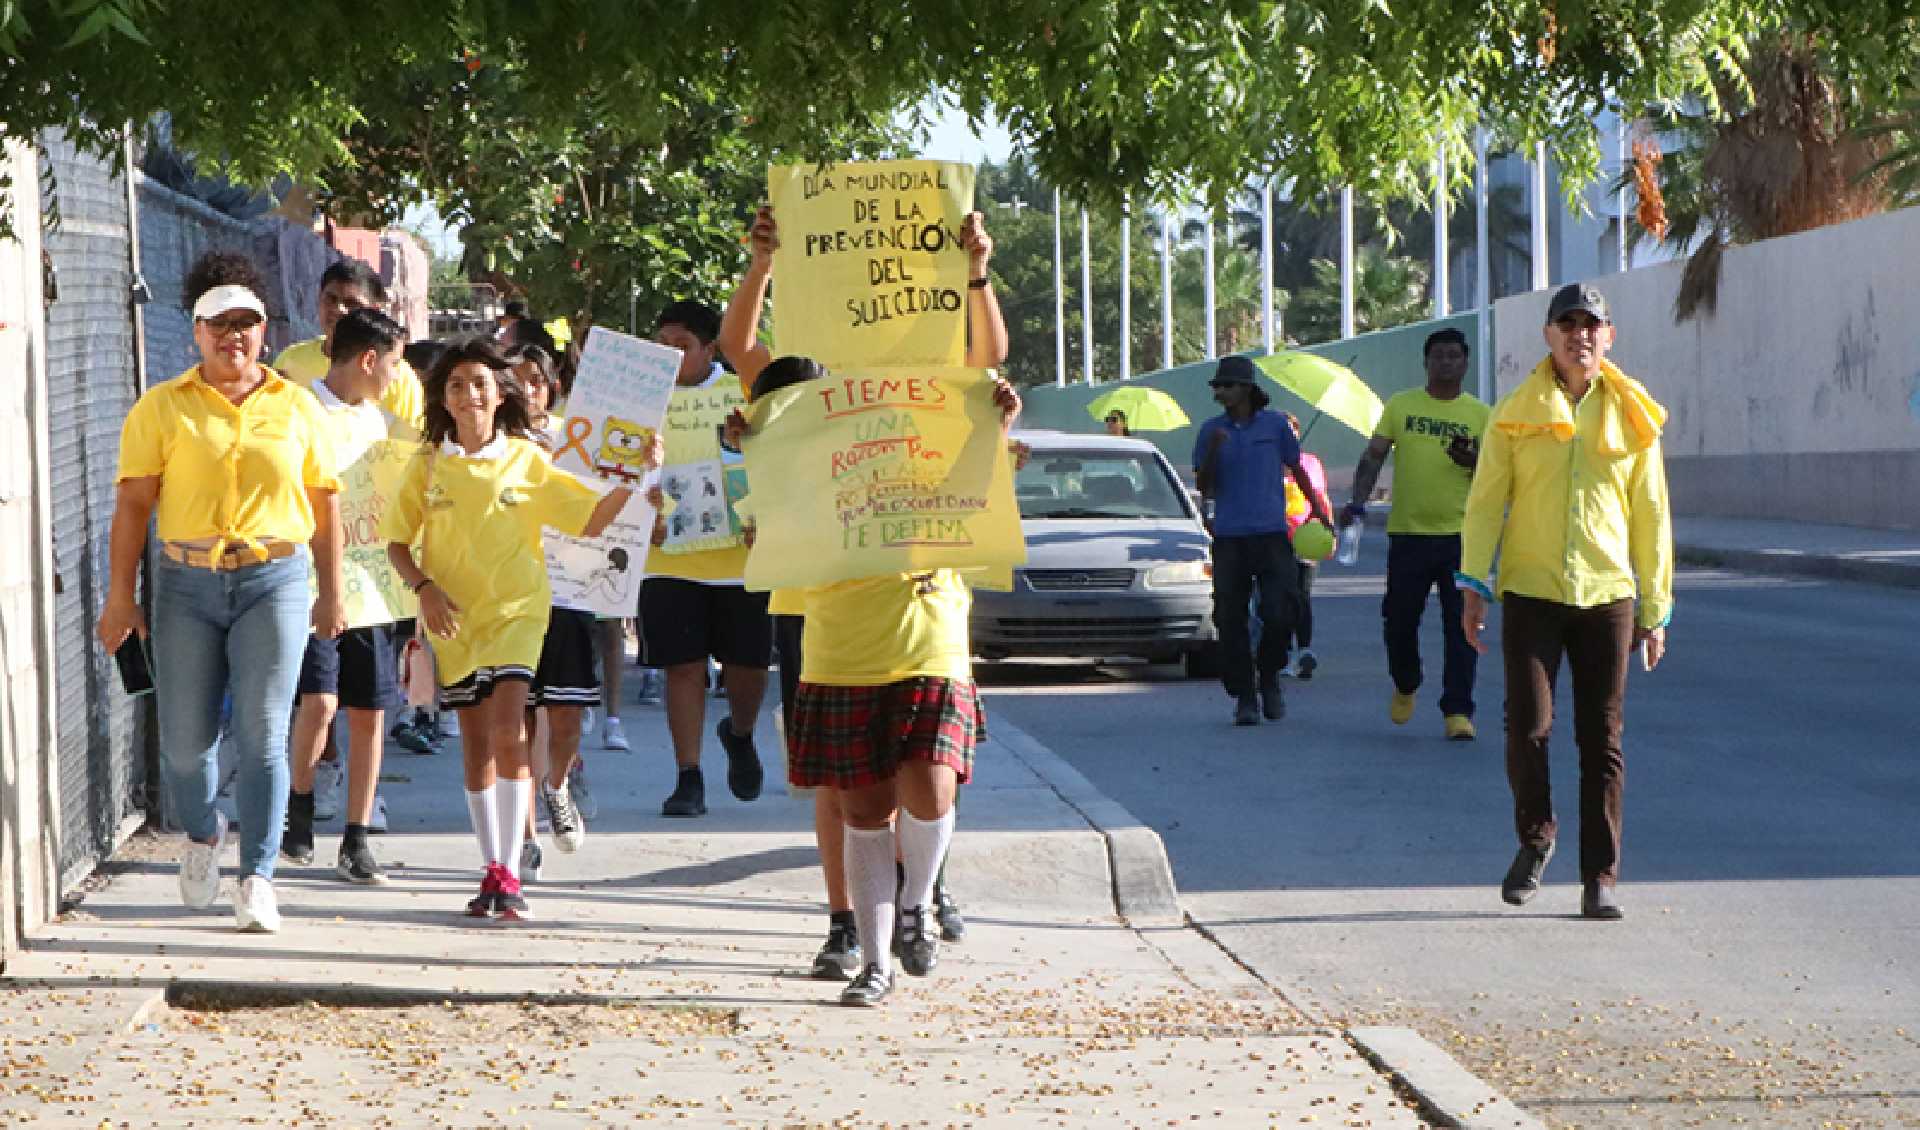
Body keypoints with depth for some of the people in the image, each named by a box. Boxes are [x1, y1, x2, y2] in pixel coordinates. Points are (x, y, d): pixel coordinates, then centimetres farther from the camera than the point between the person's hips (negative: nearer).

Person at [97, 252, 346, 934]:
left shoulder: (297, 408, 7)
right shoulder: (161, 408, 3)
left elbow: (324, 502, 11)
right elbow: (133, 503, 0)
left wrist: (330, 593, 7)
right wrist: (121, 596, -6)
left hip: (274, 581, 0)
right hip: (187, 584, 0)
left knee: (262, 736, -6)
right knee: (185, 737, 4)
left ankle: (257, 877, 0)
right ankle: (203, 834, 34)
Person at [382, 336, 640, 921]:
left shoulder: (527, 458, 1)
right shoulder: (429, 462, 4)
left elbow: (589, 521, 2)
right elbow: (398, 539, 8)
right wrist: (425, 588, -8)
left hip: (516, 609, -2)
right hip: (454, 615, 2)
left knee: (508, 731, -17)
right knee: (476, 744, 7)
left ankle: (507, 875, -16)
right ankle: (494, 873, 17)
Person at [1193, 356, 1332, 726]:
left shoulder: (1274, 424, 5)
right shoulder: (1212, 430, 7)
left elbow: (1296, 469, 18)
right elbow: (1203, 485, 5)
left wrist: (1317, 508, 20)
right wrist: (1213, 450, -11)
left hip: (1271, 532, -1)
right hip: (1229, 538, 1)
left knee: (1279, 613, -9)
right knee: (1231, 621, -2)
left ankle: (1269, 678, 16)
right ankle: (1244, 698, 6)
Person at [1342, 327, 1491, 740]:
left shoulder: (1480, 415, 5)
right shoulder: (1401, 405, 6)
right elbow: (1374, 456, 3)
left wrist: (1473, 461, -17)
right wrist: (1358, 502, -12)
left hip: (1461, 535, -1)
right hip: (1407, 532, 1)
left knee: (1460, 627, -5)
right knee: (1399, 620, 8)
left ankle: (1457, 711, -3)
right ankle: (1405, 686, 35)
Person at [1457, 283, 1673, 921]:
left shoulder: (1632, 416, 6)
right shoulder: (1517, 413, 3)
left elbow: (1651, 517, 10)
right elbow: (1485, 502, 3)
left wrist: (1655, 610, 9)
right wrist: (1475, 585, -7)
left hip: (1608, 595, 1)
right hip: (1531, 593, -1)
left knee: (1603, 741, 2)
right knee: (1528, 726, -11)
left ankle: (1600, 878, 9)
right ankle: (1534, 838, 16)